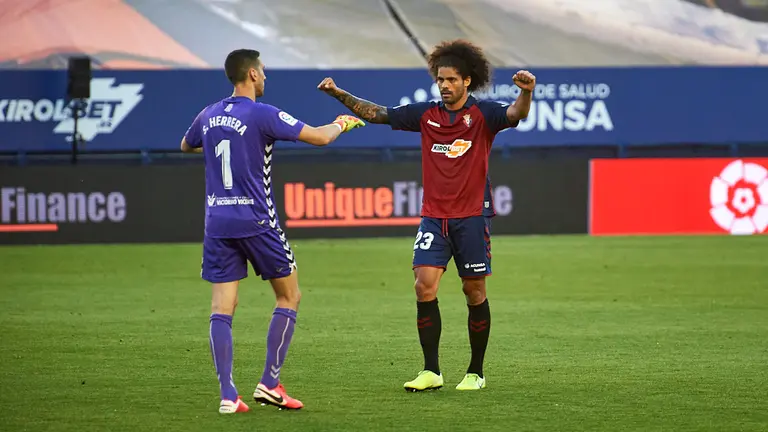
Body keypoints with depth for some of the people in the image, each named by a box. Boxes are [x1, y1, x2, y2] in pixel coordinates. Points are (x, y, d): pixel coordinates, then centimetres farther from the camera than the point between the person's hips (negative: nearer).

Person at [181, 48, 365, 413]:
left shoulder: (209, 116, 7)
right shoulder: (262, 115, -11)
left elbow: (186, 146, 28)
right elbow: (319, 137, -10)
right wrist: (341, 124, 11)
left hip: (217, 223, 5)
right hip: (256, 221, -5)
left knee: (222, 307, 2)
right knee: (289, 296, 11)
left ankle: (227, 394, -7)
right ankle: (269, 383, 6)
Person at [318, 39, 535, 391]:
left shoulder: (482, 114, -4)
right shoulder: (426, 114, 6)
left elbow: (515, 114, -22)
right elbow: (377, 114, 9)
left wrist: (525, 93, -44)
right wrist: (340, 94, 0)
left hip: (472, 216, -3)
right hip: (433, 216, 3)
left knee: (474, 292, 4)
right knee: (424, 286, -10)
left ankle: (476, 372, 15)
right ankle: (431, 372, -5)